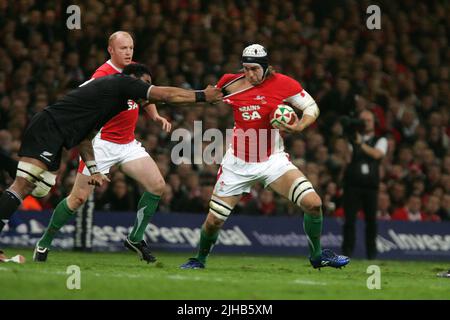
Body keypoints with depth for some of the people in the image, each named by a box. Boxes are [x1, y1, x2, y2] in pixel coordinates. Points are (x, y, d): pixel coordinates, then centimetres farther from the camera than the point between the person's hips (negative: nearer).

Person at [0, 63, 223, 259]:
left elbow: (84, 135, 27)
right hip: (48, 127, -10)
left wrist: (93, 169, 20)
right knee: (22, 185, -19)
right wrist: (202, 96, 5)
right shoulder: (122, 82, -1)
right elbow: (166, 94, -3)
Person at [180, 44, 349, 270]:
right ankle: (200, 260, 29)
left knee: (313, 203, -16)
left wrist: (300, 126, -21)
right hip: (238, 164, 1)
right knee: (213, 221, -1)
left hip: (272, 160, -1)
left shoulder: (282, 83, -10)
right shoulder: (230, 83, -4)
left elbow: (312, 107, -2)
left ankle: (317, 255, 7)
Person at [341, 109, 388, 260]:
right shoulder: (351, 139, 10)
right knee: (349, 219, -8)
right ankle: (347, 251, -6)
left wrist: (361, 143, -20)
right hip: (352, 184, -1)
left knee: (371, 220, 1)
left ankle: (371, 253, 9)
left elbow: (377, 154, -11)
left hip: (371, 186, 1)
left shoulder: (380, 140, 10)